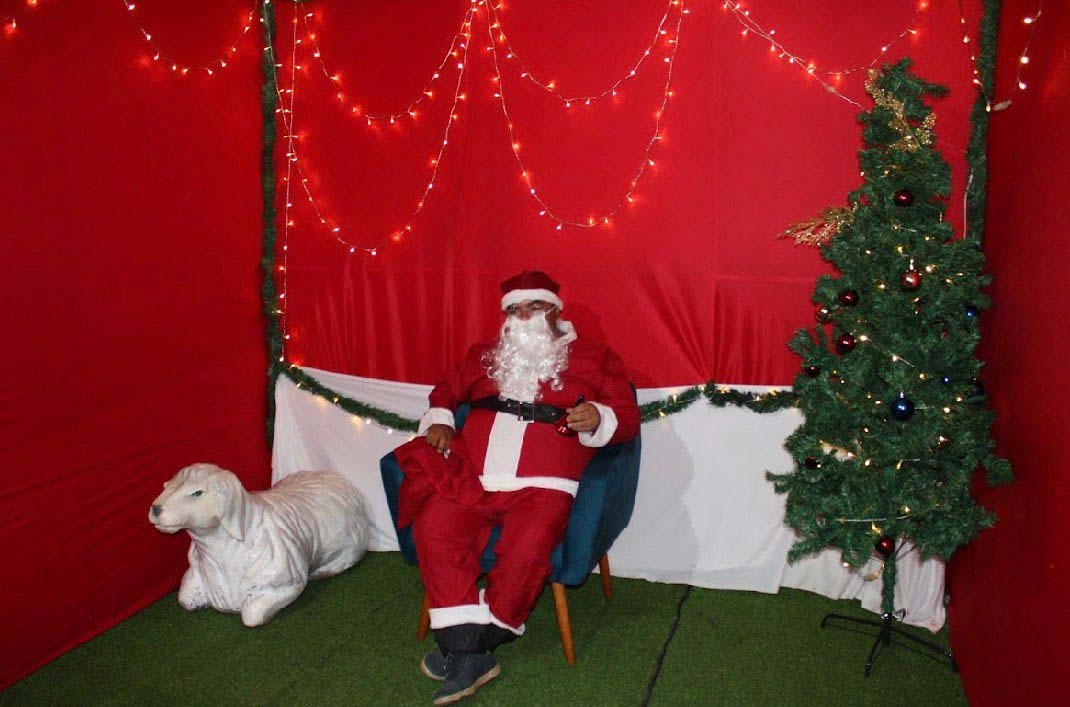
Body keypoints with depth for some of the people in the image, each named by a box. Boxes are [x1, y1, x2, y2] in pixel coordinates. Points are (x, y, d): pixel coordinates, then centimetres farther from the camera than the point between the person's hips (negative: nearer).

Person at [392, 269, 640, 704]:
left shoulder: (594, 358, 14)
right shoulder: (485, 356, 26)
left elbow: (627, 416, 9)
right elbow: (446, 390, 34)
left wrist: (598, 419, -13)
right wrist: (438, 421, 13)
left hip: (542, 485, -3)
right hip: (471, 481, 4)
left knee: (528, 546, -31)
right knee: (433, 525, -24)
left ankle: (476, 640, -6)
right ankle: (469, 654, -19)